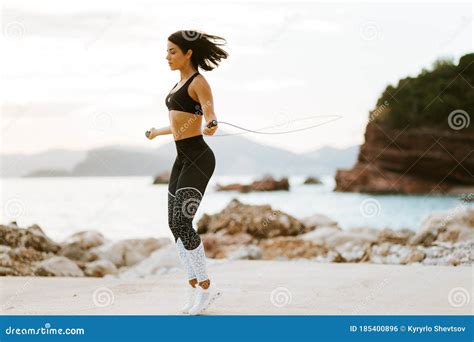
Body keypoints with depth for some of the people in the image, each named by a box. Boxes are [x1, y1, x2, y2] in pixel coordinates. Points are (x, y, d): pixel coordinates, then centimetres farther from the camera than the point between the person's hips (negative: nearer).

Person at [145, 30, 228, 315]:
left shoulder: (199, 83, -10)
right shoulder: (182, 83, 17)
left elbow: (210, 116, -24)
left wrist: (212, 126, -49)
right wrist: (159, 132, 48)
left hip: (198, 158, -9)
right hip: (183, 159, 9)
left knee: (181, 222, -16)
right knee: (176, 225, 3)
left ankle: (205, 286, -5)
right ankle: (196, 289, 8)